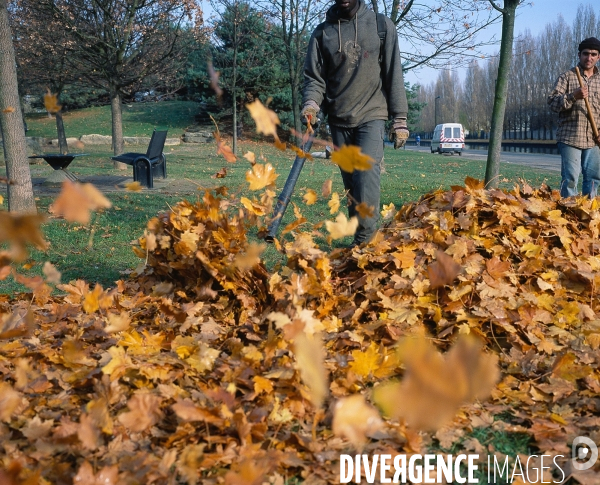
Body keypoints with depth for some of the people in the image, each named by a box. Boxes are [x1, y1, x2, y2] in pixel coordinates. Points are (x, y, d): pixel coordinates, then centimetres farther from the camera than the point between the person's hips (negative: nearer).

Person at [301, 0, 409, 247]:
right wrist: (311, 103, -16)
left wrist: (399, 119, 0)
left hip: (372, 115, -3)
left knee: (366, 173, -18)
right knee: (350, 181, 5)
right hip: (339, 120, 3)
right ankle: (360, 236, 12)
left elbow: (393, 75, 3)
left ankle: (365, 238, -16)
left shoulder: (382, 26, 3)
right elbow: (314, 76, 5)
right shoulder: (322, 32, 6)